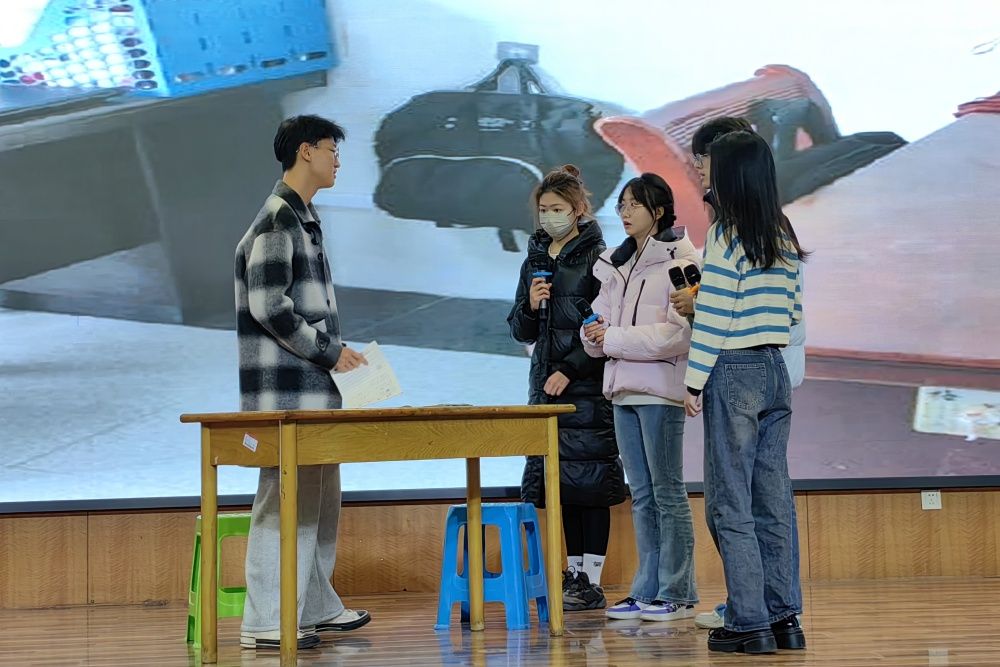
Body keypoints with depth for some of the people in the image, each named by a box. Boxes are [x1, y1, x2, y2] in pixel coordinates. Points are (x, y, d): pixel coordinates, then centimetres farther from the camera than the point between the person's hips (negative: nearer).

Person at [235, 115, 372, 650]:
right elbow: (269, 307, -19)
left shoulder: (302, 218, 19)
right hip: (286, 390, -10)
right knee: (285, 497, -9)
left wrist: (334, 350, 14)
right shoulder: (277, 219, -12)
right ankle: (264, 623, -7)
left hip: (314, 386, 10)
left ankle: (316, 607, 23)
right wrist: (328, 351, -13)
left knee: (320, 496, 15)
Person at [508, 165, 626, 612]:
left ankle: (591, 582, -4)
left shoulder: (597, 258, -5)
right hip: (547, 389, 6)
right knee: (560, 481, 7)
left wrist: (569, 370, -14)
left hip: (586, 387, -6)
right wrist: (530, 306, -4)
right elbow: (521, 332, 17)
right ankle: (574, 574, 14)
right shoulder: (535, 260, 14)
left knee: (587, 481, -6)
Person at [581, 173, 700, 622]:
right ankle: (648, 591, 15)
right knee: (641, 495, 10)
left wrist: (614, 338, -15)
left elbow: (677, 333, -17)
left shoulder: (679, 262, -9)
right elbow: (602, 317, 20)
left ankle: (677, 593, 1)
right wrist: (594, 335, -4)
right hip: (624, 390, 8)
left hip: (660, 390, -8)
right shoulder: (617, 264, 16)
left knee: (667, 491, -4)